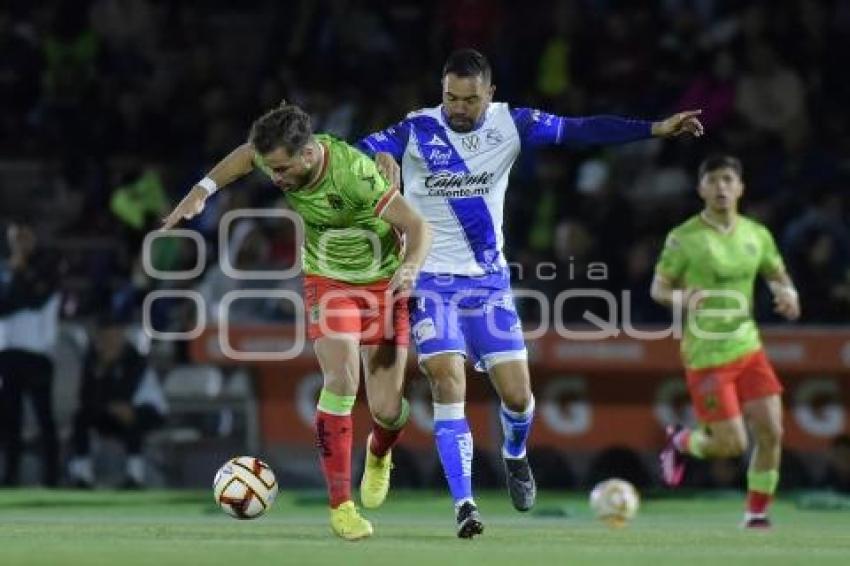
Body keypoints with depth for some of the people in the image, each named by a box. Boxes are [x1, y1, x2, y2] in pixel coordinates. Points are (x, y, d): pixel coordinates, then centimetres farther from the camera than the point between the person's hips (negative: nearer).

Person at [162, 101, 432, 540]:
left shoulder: (353, 171, -33)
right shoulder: (279, 157, -17)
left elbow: (418, 227, -27)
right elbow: (245, 153, 9)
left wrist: (409, 268, -46)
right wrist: (201, 191, -1)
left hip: (382, 285, -2)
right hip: (327, 282, 3)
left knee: (387, 410, -3)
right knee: (342, 379, -21)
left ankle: (379, 454, 37)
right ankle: (340, 505, -13)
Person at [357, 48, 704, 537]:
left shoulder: (509, 125, -4)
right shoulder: (417, 131, -10)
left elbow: (582, 131, -5)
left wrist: (656, 129, -11)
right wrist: (379, 157, -43)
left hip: (488, 280, 3)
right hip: (431, 280, -3)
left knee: (518, 395, 1)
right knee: (449, 384, -17)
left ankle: (515, 456, 36)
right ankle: (464, 504, -13)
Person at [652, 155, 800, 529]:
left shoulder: (756, 234, 4)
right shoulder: (683, 238, -9)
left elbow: (777, 275, 17)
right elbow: (658, 288, -3)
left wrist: (787, 294, -7)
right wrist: (678, 297, -26)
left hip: (748, 349, 5)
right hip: (705, 356, -5)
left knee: (771, 433, -6)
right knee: (732, 445, -7)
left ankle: (757, 515, 11)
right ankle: (680, 443, 25)